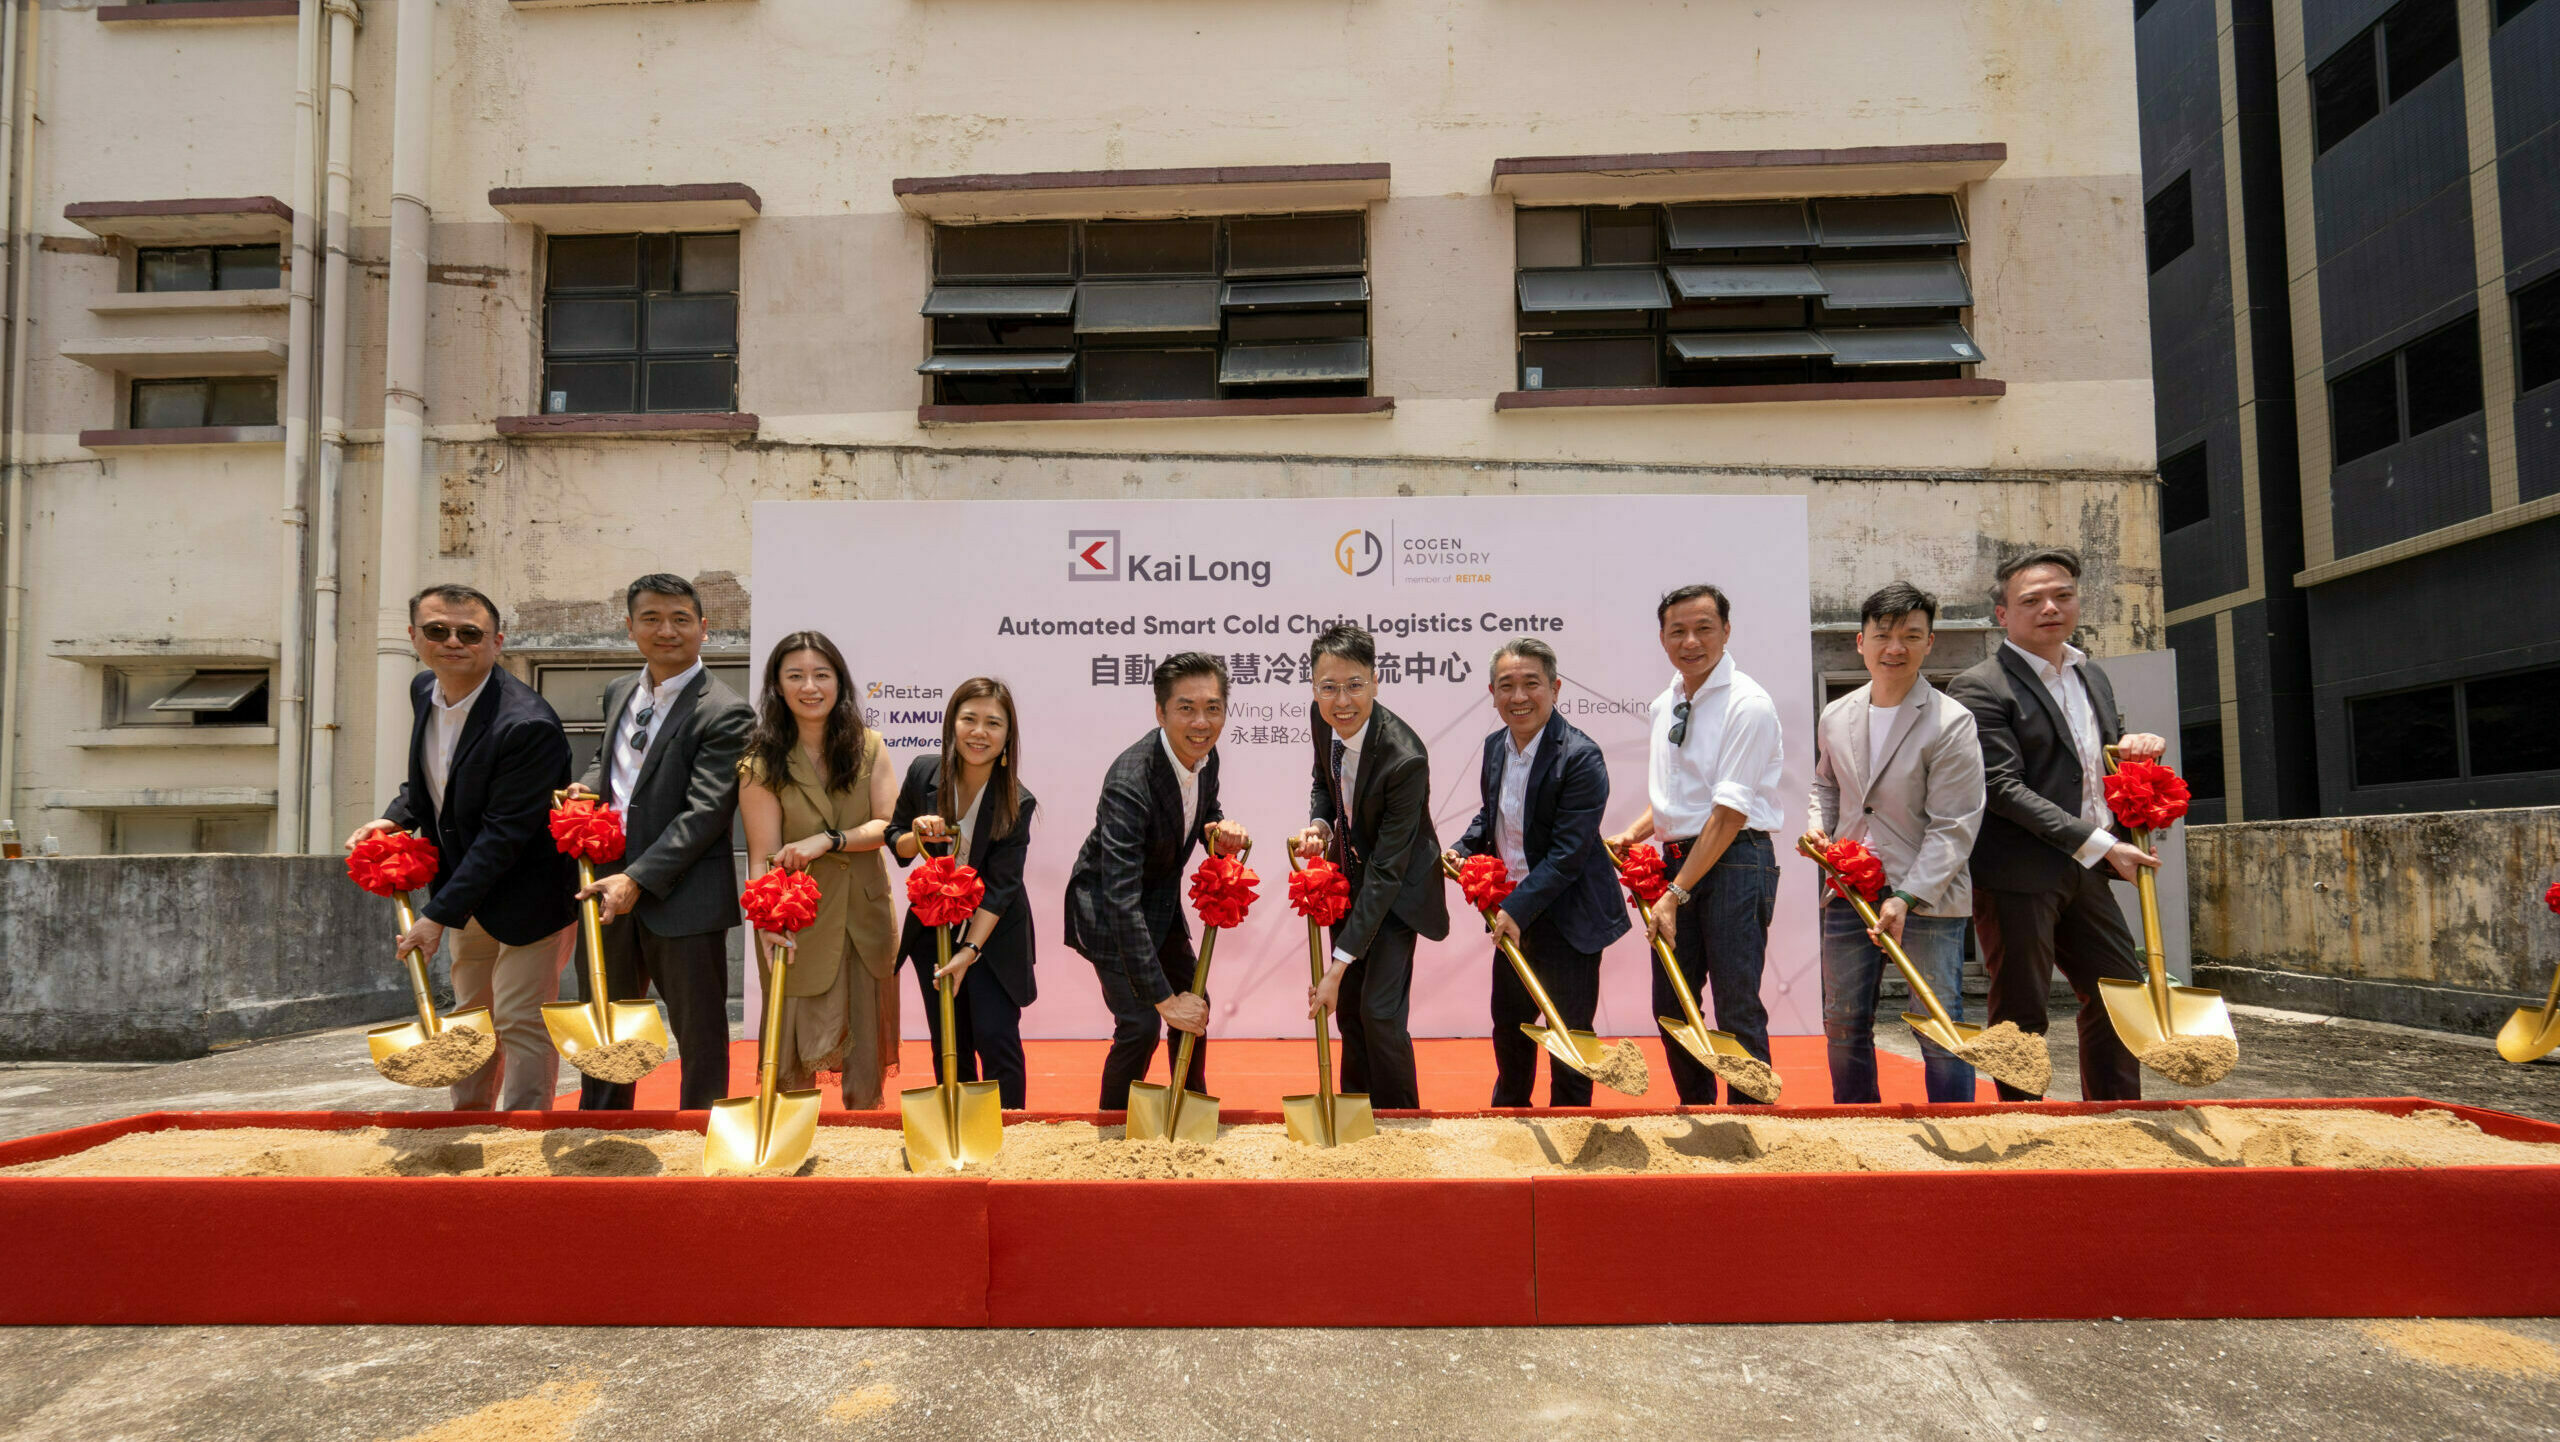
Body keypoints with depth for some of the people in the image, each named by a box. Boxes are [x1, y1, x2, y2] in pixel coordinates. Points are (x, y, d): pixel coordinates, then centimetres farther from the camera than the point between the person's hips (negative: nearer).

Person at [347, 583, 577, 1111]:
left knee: (521, 1022, -2)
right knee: (471, 1014, 23)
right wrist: (394, 818, -4)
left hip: (525, 896, -8)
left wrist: (439, 914, -26)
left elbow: (503, 835, -28)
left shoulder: (528, 725, -30)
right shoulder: (425, 690, -3)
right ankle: (468, 1114, 41)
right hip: (467, 891, 9)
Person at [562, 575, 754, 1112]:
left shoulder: (725, 714, -12)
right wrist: (588, 785, 4)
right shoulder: (619, 692, 12)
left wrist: (637, 880, -22)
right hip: (609, 889, 7)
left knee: (700, 1037, 6)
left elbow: (705, 812, -18)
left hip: (682, 898, -7)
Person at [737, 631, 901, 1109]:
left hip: (865, 912, 3)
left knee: (866, 1036, 10)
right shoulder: (762, 761, -7)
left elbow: (889, 825, -6)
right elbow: (765, 853, -14)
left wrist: (827, 841, -21)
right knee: (800, 1042, 2)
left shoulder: (868, 746, 2)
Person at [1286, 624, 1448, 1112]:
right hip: (1349, 873, 6)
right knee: (1348, 1005, 14)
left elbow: (1387, 871, -31)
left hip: (1397, 887, -6)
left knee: (1380, 1010, -9)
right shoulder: (1323, 720, -15)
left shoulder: (1405, 759, -34)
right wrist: (1318, 825, -16)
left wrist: (1338, 965, -31)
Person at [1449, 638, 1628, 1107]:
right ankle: (1508, 1110, 46)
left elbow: (1568, 853, -24)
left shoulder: (1580, 757, -22)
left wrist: (1517, 908, -24)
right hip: (1513, 912, 8)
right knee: (1508, 1023, 23)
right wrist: (1463, 849, 1)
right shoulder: (1495, 746, 2)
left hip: (1568, 916, -7)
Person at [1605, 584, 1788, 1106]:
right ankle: (1696, 1113, 30)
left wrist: (1677, 894, -18)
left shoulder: (1747, 704, -12)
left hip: (1735, 861, -8)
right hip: (1678, 859, 8)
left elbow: (1730, 813, -17)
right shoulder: (1664, 706, 12)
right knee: (1670, 1005, 13)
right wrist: (1633, 834, 5)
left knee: (1737, 1011, -5)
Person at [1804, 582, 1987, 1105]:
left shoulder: (1951, 722, -10)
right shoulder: (1835, 717, 7)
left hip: (1927, 898, -5)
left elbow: (1953, 828, -13)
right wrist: (1817, 824, 4)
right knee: (1844, 1025, 12)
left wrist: (1906, 897, -19)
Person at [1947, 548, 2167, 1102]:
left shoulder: (2092, 675, 16)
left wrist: (2134, 746, 3)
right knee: (2021, 1014, 1)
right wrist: (2101, 845, -19)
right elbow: (2002, 788, -18)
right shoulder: (1980, 687, -11)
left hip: (2085, 873, 8)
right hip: (2017, 876, -8)